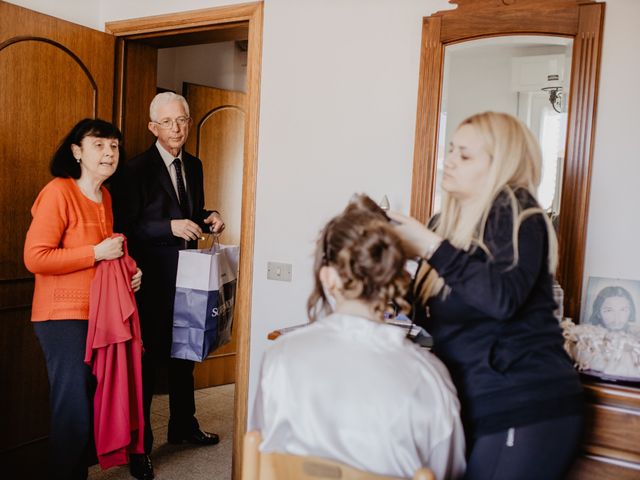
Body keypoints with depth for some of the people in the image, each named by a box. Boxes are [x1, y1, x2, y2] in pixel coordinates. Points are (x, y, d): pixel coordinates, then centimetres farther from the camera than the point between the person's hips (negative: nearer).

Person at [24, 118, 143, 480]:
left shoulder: (105, 196, 11)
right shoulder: (58, 192, -14)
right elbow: (35, 258, -19)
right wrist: (97, 253, -19)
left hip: (100, 313, 8)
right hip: (65, 316, -7)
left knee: (92, 401, 15)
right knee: (73, 409, 0)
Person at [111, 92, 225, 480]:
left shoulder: (194, 166, 9)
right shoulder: (137, 170, -11)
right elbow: (126, 227, -15)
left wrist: (209, 219, -2)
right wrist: (170, 226, -26)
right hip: (154, 277, -7)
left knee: (184, 351, 19)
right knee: (149, 357, 2)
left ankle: (184, 426, 38)